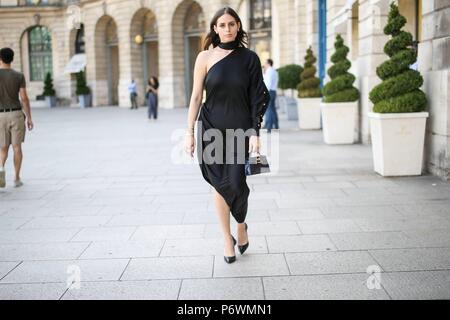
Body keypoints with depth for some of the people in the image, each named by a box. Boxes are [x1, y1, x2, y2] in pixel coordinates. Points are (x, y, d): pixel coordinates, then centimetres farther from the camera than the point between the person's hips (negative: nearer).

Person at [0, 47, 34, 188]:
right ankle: (17, 178, 7)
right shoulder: (19, 76, -3)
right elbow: (24, 98, -7)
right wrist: (29, 118, -1)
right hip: (16, 115, 0)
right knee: (17, 147, 9)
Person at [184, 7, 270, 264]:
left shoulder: (249, 58, 2)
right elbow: (196, 96, 1)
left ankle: (241, 226, 24)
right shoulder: (205, 57, 1)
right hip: (211, 128, 0)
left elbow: (257, 97, 1)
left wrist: (255, 132, -6)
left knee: (236, 183, -7)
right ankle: (227, 238, 19)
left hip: (240, 129, 0)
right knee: (220, 184, 4)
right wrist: (190, 132, -2)